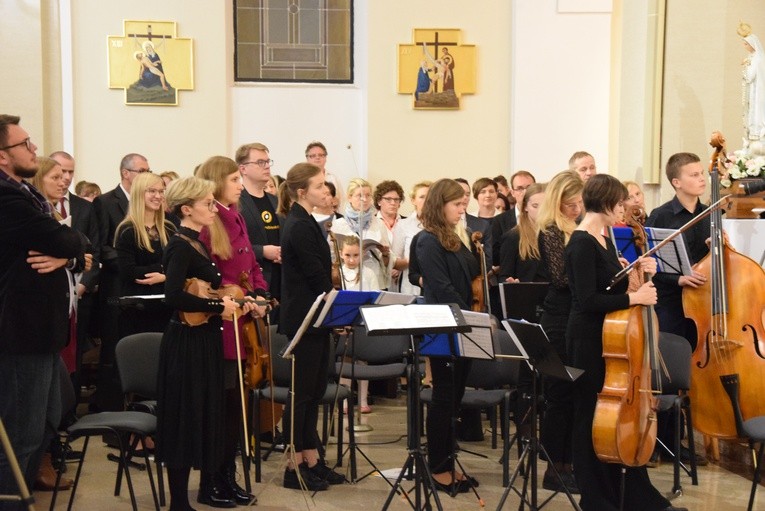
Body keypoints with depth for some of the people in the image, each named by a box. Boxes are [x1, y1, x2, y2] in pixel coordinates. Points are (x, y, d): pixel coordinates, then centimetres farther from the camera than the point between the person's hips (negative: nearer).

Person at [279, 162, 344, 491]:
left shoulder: (302, 223, 13)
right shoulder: (300, 226, -17)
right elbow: (317, 274, -19)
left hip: (312, 317, 10)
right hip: (305, 318, -10)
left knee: (314, 390, 13)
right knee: (303, 392, -2)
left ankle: (311, 460, 21)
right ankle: (295, 467, 7)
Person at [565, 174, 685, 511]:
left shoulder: (604, 240, 11)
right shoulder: (582, 244, -18)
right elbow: (589, 300, -24)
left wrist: (637, 273, 0)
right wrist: (634, 298, -21)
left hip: (610, 335, 9)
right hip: (589, 340, -9)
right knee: (594, 416, 2)